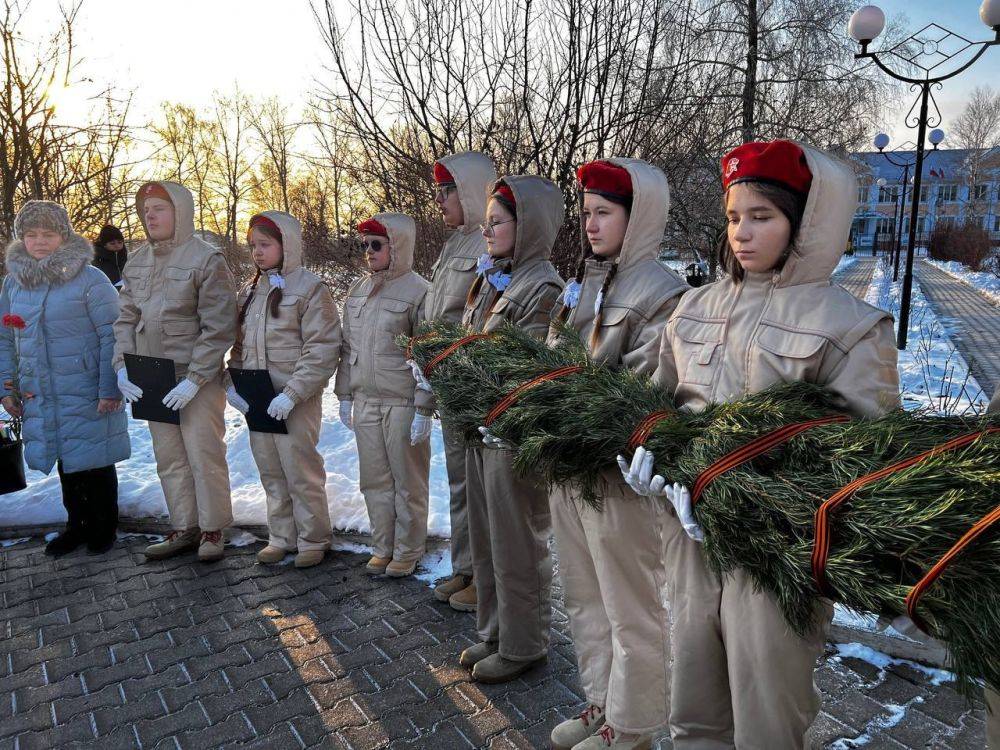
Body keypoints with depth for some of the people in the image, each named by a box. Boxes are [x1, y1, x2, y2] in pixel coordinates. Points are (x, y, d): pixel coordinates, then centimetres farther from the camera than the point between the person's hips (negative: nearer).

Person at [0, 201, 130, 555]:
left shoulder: (89, 279, -10)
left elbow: (112, 336, -12)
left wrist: (110, 389, -16)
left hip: (87, 394, -5)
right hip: (40, 396, 5)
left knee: (94, 461, 6)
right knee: (66, 462, 15)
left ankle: (104, 526, 23)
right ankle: (77, 524, 30)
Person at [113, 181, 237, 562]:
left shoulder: (206, 259, -10)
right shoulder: (136, 262, 10)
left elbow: (219, 329, -14)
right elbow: (126, 319, 13)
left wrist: (194, 379, -18)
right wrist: (121, 366, -1)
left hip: (197, 378, -6)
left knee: (204, 455, 0)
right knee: (169, 458, 13)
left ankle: (212, 529, 16)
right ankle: (184, 528, 25)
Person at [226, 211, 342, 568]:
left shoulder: (310, 288, -8)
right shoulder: (251, 291, 13)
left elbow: (322, 350, -14)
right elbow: (240, 344, 19)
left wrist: (291, 394, -19)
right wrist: (232, 383, 4)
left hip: (295, 401, -6)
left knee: (302, 472, 1)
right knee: (271, 473, 14)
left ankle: (313, 539, 18)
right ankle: (281, 536, 28)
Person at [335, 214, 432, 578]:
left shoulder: (418, 291, -10)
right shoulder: (357, 289, 10)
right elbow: (348, 346, 16)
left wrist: (424, 409, -14)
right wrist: (345, 395, 14)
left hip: (403, 404, -6)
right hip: (365, 401, 6)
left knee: (407, 481, 6)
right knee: (375, 479, 14)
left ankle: (407, 551, 21)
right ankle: (382, 547, 28)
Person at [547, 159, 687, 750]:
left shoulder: (663, 293, -11)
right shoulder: (583, 283, 12)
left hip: (620, 472, -8)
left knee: (630, 610, 10)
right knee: (585, 600, 21)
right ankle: (601, 702, 41)